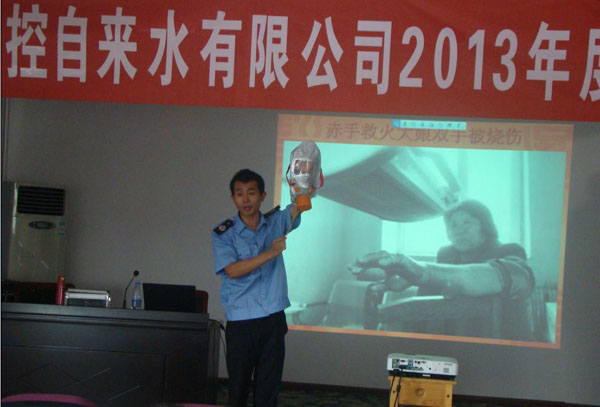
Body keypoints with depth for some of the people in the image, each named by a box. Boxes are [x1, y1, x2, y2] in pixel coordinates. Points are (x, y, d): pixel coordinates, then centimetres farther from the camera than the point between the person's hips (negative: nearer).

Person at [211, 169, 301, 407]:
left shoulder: (276, 222, 9)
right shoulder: (223, 234, 0)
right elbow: (232, 270, -12)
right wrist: (269, 253, -20)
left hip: (273, 318, 2)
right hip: (240, 322, -2)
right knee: (238, 387, 6)